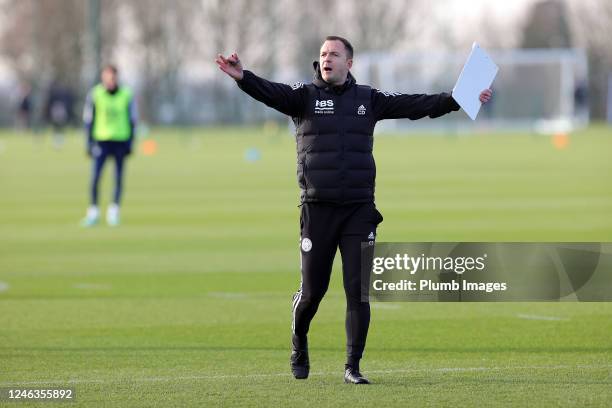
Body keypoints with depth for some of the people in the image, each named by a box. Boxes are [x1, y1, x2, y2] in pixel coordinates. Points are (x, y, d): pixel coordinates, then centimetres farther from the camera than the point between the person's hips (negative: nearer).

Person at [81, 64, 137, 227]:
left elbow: (132, 121, 5)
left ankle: (114, 211, 13)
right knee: (95, 177, -9)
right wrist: (89, 143, -1)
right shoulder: (95, 95, -3)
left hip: (121, 141, 1)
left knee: (119, 178, 2)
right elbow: (88, 120, 3)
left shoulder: (126, 95, -1)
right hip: (101, 140, -1)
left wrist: (130, 144, 1)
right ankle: (93, 212, -1)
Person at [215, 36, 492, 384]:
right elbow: (271, 93, -15)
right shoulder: (304, 97, 3)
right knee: (312, 291, 3)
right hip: (318, 210, -1)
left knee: (358, 290, -5)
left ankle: (353, 367, 3)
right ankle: (299, 343, 32)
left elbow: (415, 105, 8)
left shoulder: (368, 99, 10)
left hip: (359, 211, 1)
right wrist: (243, 77, -34)